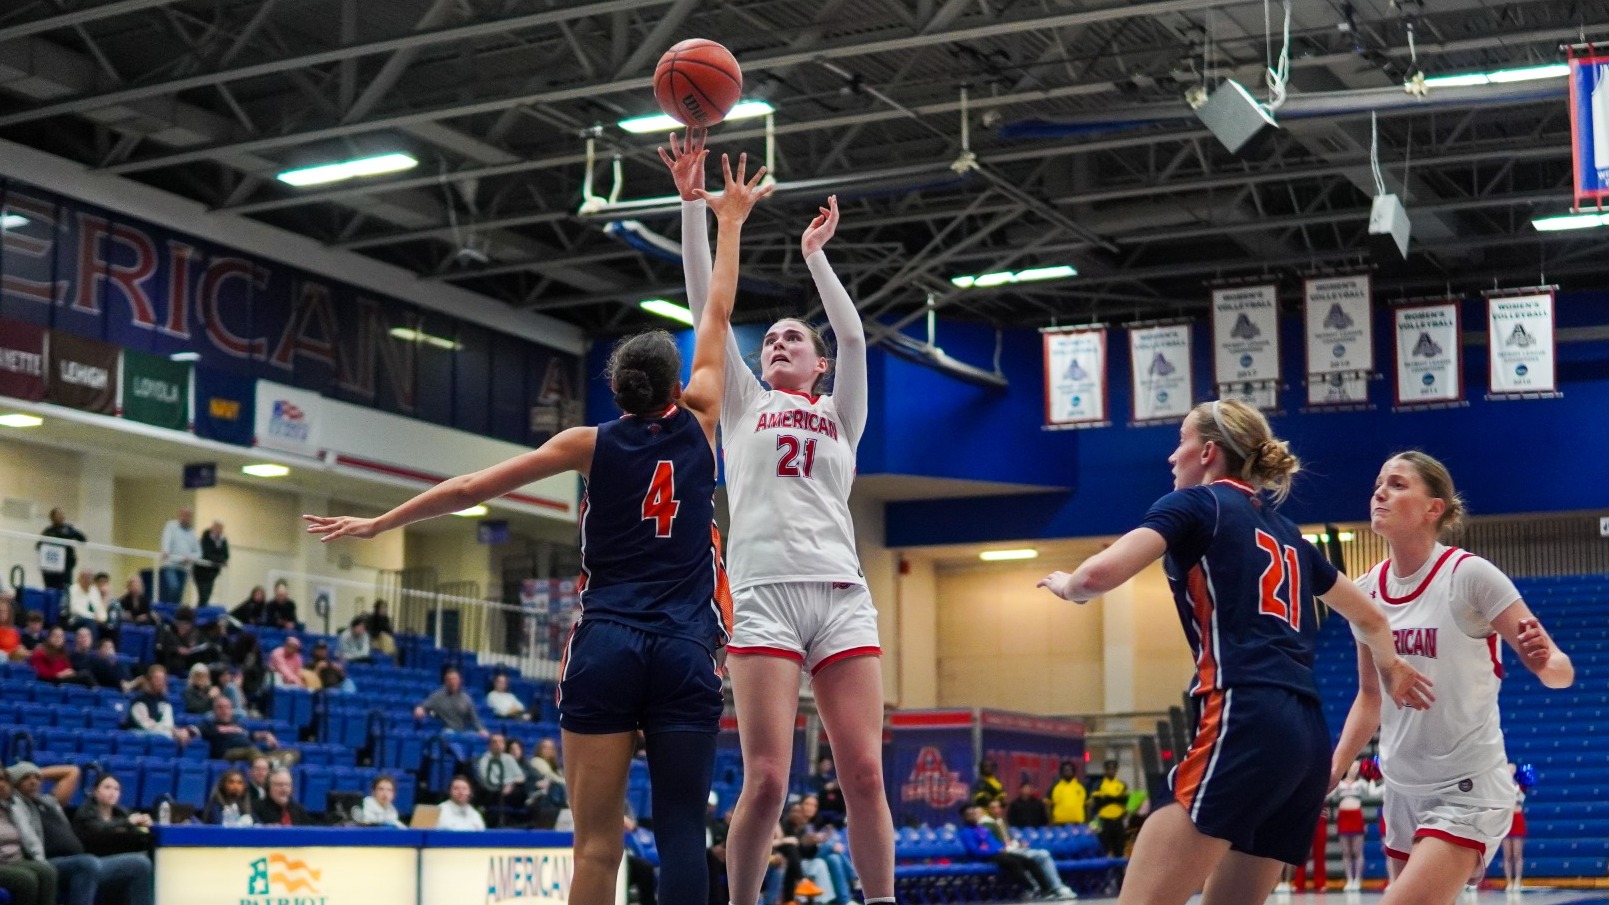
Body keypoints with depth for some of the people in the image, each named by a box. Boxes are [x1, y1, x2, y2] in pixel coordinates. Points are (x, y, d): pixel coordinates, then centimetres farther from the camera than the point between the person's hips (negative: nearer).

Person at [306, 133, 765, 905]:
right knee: (680, 833, -2)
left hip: (606, 646, 0)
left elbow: (470, 488, 9)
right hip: (685, 652, 0)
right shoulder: (698, 425, 7)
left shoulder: (592, 445, 6)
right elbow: (717, 314, 18)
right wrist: (730, 219, 28)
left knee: (597, 842, -3)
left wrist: (378, 523, 19)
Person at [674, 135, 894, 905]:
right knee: (766, 780, -11)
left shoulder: (841, 415, 22)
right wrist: (693, 204, 7)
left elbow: (853, 335, 7)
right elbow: (708, 306, 12)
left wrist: (814, 254, 11)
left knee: (864, 775, -5)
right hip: (764, 594, -2)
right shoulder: (744, 404, 19)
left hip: (842, 596, 2)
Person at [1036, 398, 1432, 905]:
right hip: (1307, 739, 8)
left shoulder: (1197, 503, 5)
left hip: (1244, 724, -8)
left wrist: (1066, 585, 12)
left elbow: (1102, 573, -11)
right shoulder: (1285, 534, 26)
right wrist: (1392, 668, 58)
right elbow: (1369, 618, 39)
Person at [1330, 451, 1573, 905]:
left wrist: (1543, 661, -34)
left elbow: (1560, 670, -12)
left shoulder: (1468, 574, -14)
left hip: (1466, 791, -6)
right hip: (1402, 790, 6)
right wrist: (1333, 769, 6)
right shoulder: (1366, 591, 3)